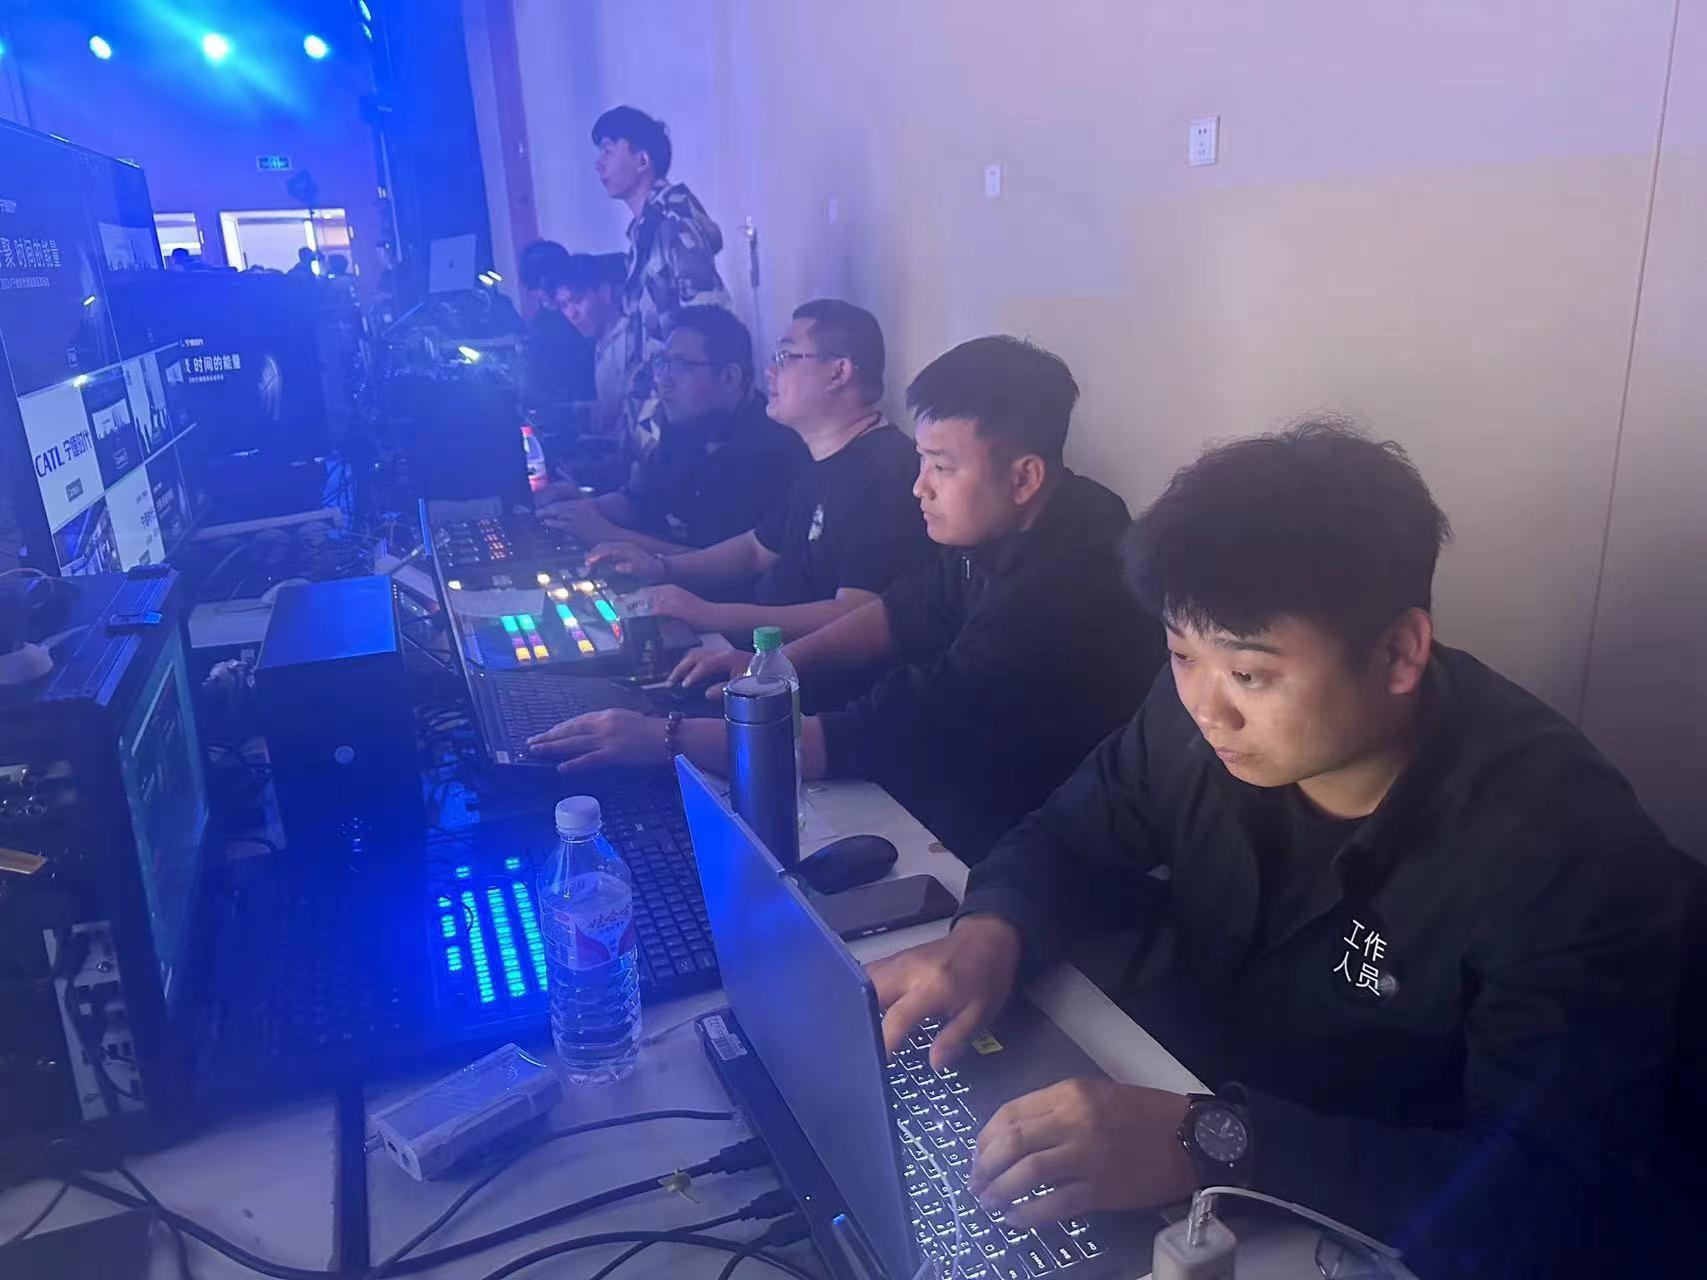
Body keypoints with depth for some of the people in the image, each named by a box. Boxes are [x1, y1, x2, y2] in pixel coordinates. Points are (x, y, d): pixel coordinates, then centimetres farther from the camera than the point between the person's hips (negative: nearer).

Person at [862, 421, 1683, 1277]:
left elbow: (1545, 1202, -28)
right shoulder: (1198, 710, -11)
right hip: (1170, 1103, 5)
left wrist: (1210, 1144, -38)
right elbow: (1068, 844, 2)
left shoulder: (1566, 852, -25)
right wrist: (990, 934, -19)